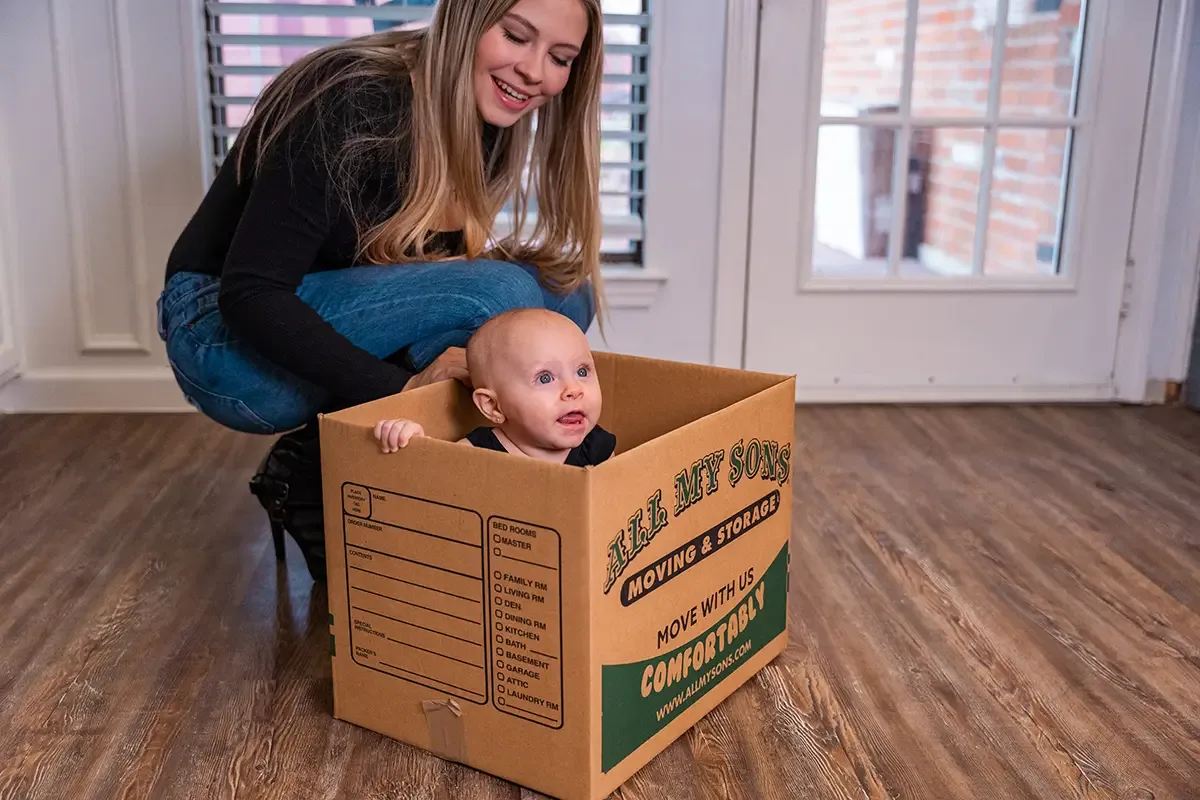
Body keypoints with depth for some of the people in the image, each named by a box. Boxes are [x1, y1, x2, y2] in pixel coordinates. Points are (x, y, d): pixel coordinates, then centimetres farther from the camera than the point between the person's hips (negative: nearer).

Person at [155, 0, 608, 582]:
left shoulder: (491, 124, -1)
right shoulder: (356, 102, -24)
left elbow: (448, 269, 5)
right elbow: (250, 294, -27)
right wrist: (403, 387, -35)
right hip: (228, 336, -8)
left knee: (565, 290, -8)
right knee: (501, 292, -26)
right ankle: (309, 479, -9)